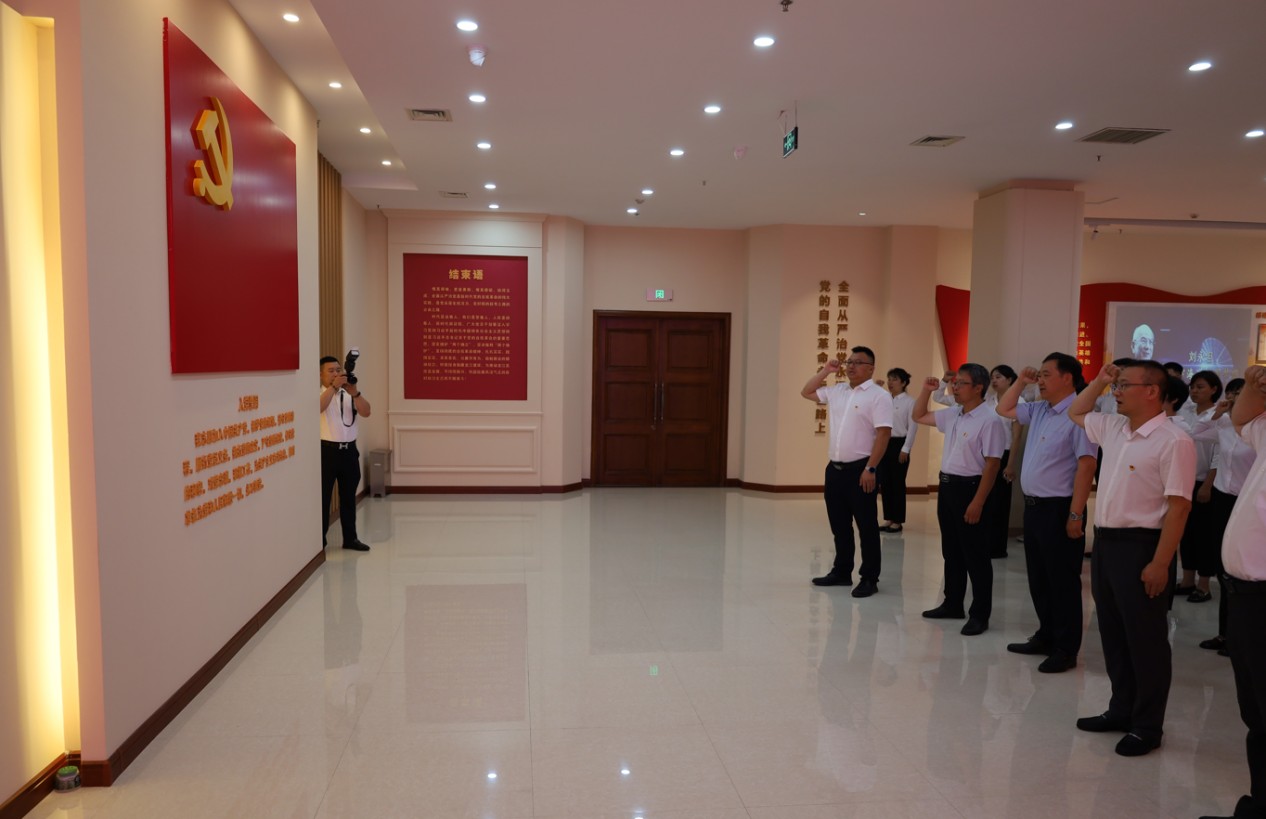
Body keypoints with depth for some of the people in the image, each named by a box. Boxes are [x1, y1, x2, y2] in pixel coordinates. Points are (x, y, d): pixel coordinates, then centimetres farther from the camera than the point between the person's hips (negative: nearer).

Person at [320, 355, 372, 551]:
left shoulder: (349, 393, 8)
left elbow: (366, 413, -6)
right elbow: (319, 408, -24)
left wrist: (355, 393, -21)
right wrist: (333, 387, -29)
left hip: (349, 450, 4)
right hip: (327, 450, -4)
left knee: (349, 496, 12)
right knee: (323, 497, 1)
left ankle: (350, 538, 21)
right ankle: (319, 540, 10)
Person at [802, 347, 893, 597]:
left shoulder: (879, 396, -10)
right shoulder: (836, 391, 11)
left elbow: (883, 434, -16)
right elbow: (807, 392, 24)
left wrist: (870, 469, -21)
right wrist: (825, 371, 11)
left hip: (860, 470, -7)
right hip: (834, 468, 7)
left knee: (866, 527, 2)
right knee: (839, 525, 15)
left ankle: (869, 579, 11)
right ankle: (841, 572, 28)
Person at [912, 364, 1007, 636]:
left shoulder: (988, 420, -15)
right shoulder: (951, 415, 9)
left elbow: (992, 464, -18)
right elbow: (919, 417, 24)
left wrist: (977, 503, -22)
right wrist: (926, 390, 9)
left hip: (969, 488, -8)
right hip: (947, 486, 8)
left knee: (975, 555, 0)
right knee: (951, 551, 16)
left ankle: (980, 614, 10)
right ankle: (953, 604, 28)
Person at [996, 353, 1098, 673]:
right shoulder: (1039, 410, 10)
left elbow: (1086, 466, -20)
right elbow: (1004, 409, 25)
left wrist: (1075, 515, -22)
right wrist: (1021, 381, 11)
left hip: (1058, 509, -9)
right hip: (1033, 506, 9)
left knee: (1062, 582, 2)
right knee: (1038, 578, 18)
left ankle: (1066, 650, 14)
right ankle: (1046, 637, 32)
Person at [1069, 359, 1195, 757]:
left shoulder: (1173, 441, -15)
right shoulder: (1113, 429, 9)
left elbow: (1178, 505, -18)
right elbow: (1075, 413, 29)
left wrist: (1160, 563, -21)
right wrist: (1099, 380, 14)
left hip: (1141, 546, -8)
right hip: (1105, 541, 8)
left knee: (1145, 640, 4)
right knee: (1113, 634, 16)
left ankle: (1147, 726, 17)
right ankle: (1122, 709, 30)